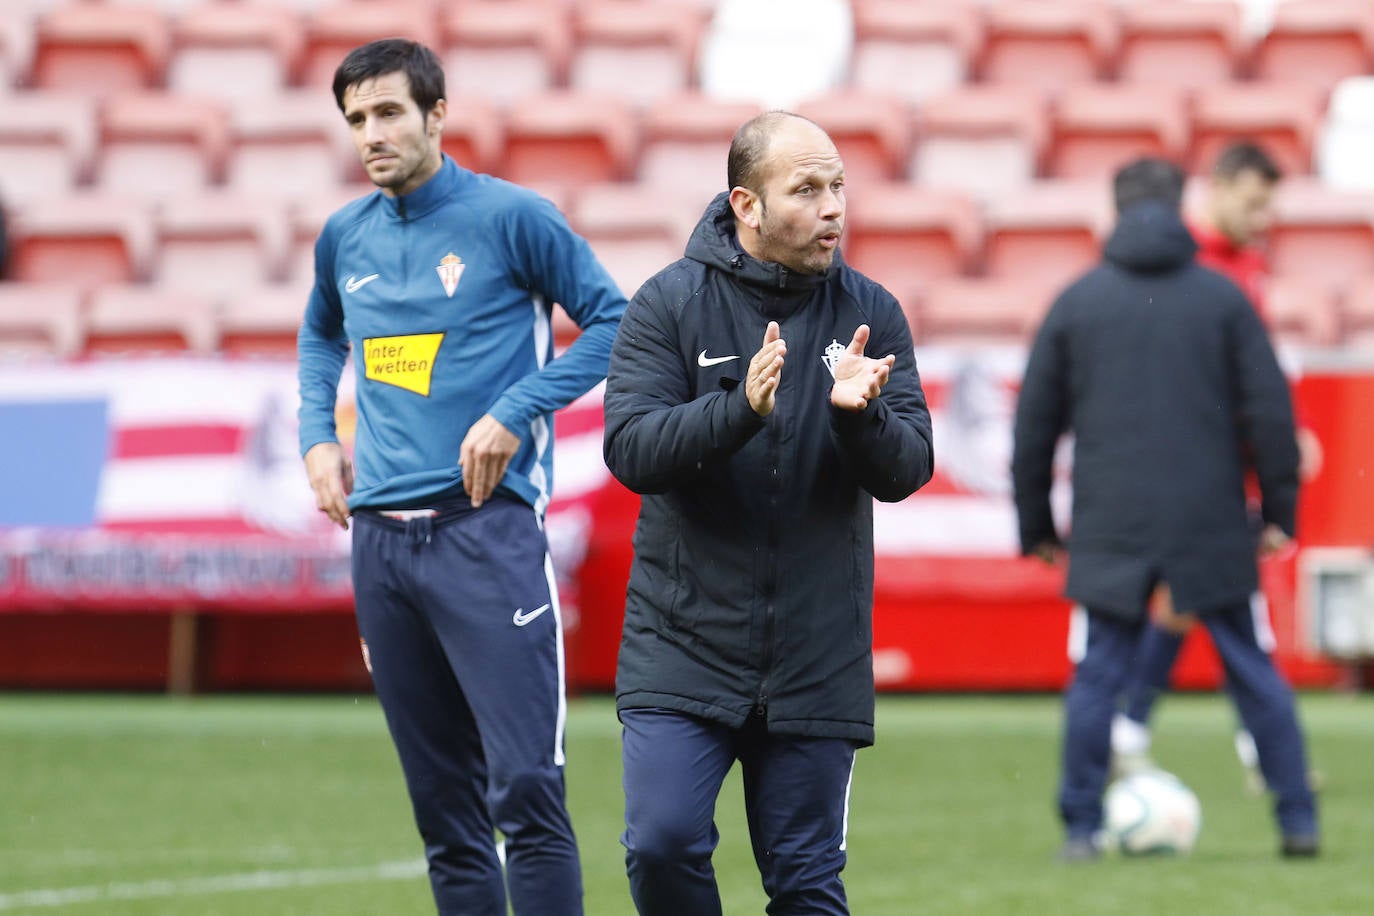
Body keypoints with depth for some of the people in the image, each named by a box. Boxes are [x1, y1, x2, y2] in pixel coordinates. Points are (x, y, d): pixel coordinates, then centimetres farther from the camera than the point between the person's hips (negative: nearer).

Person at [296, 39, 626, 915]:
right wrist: (319, 435, 16)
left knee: (525, 787, -14)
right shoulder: (345, 237, 12)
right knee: (443, 803, 8)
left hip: (487, 524, -6)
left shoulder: (512, 217, -4)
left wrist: (516, 413, -11)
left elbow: (613, 319, -2)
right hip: (381, 537, 6)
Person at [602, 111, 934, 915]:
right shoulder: (670, 304, -3)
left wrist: (860, 413, -24)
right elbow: (632, 449, -14)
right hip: (683, 649, -2)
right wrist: (741, 409, -30)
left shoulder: (870, 313, 3)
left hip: (818, 660, 2)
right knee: (663, 846, -13)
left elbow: (906, 471, -3)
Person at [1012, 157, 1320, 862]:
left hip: (1111, 531, 0)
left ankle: (1082, 827, 2)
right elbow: (1270, 408, -1)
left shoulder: (1076, 302, 5)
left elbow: (1035, 420, 7)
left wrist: (1036, 524, 14)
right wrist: (1279, 511, 5)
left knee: (1098, 676, 5)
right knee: (1253, 672, 7)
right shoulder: (1222, 298, 2)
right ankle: (1298, 820, 7)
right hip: (1212, 523, 0)